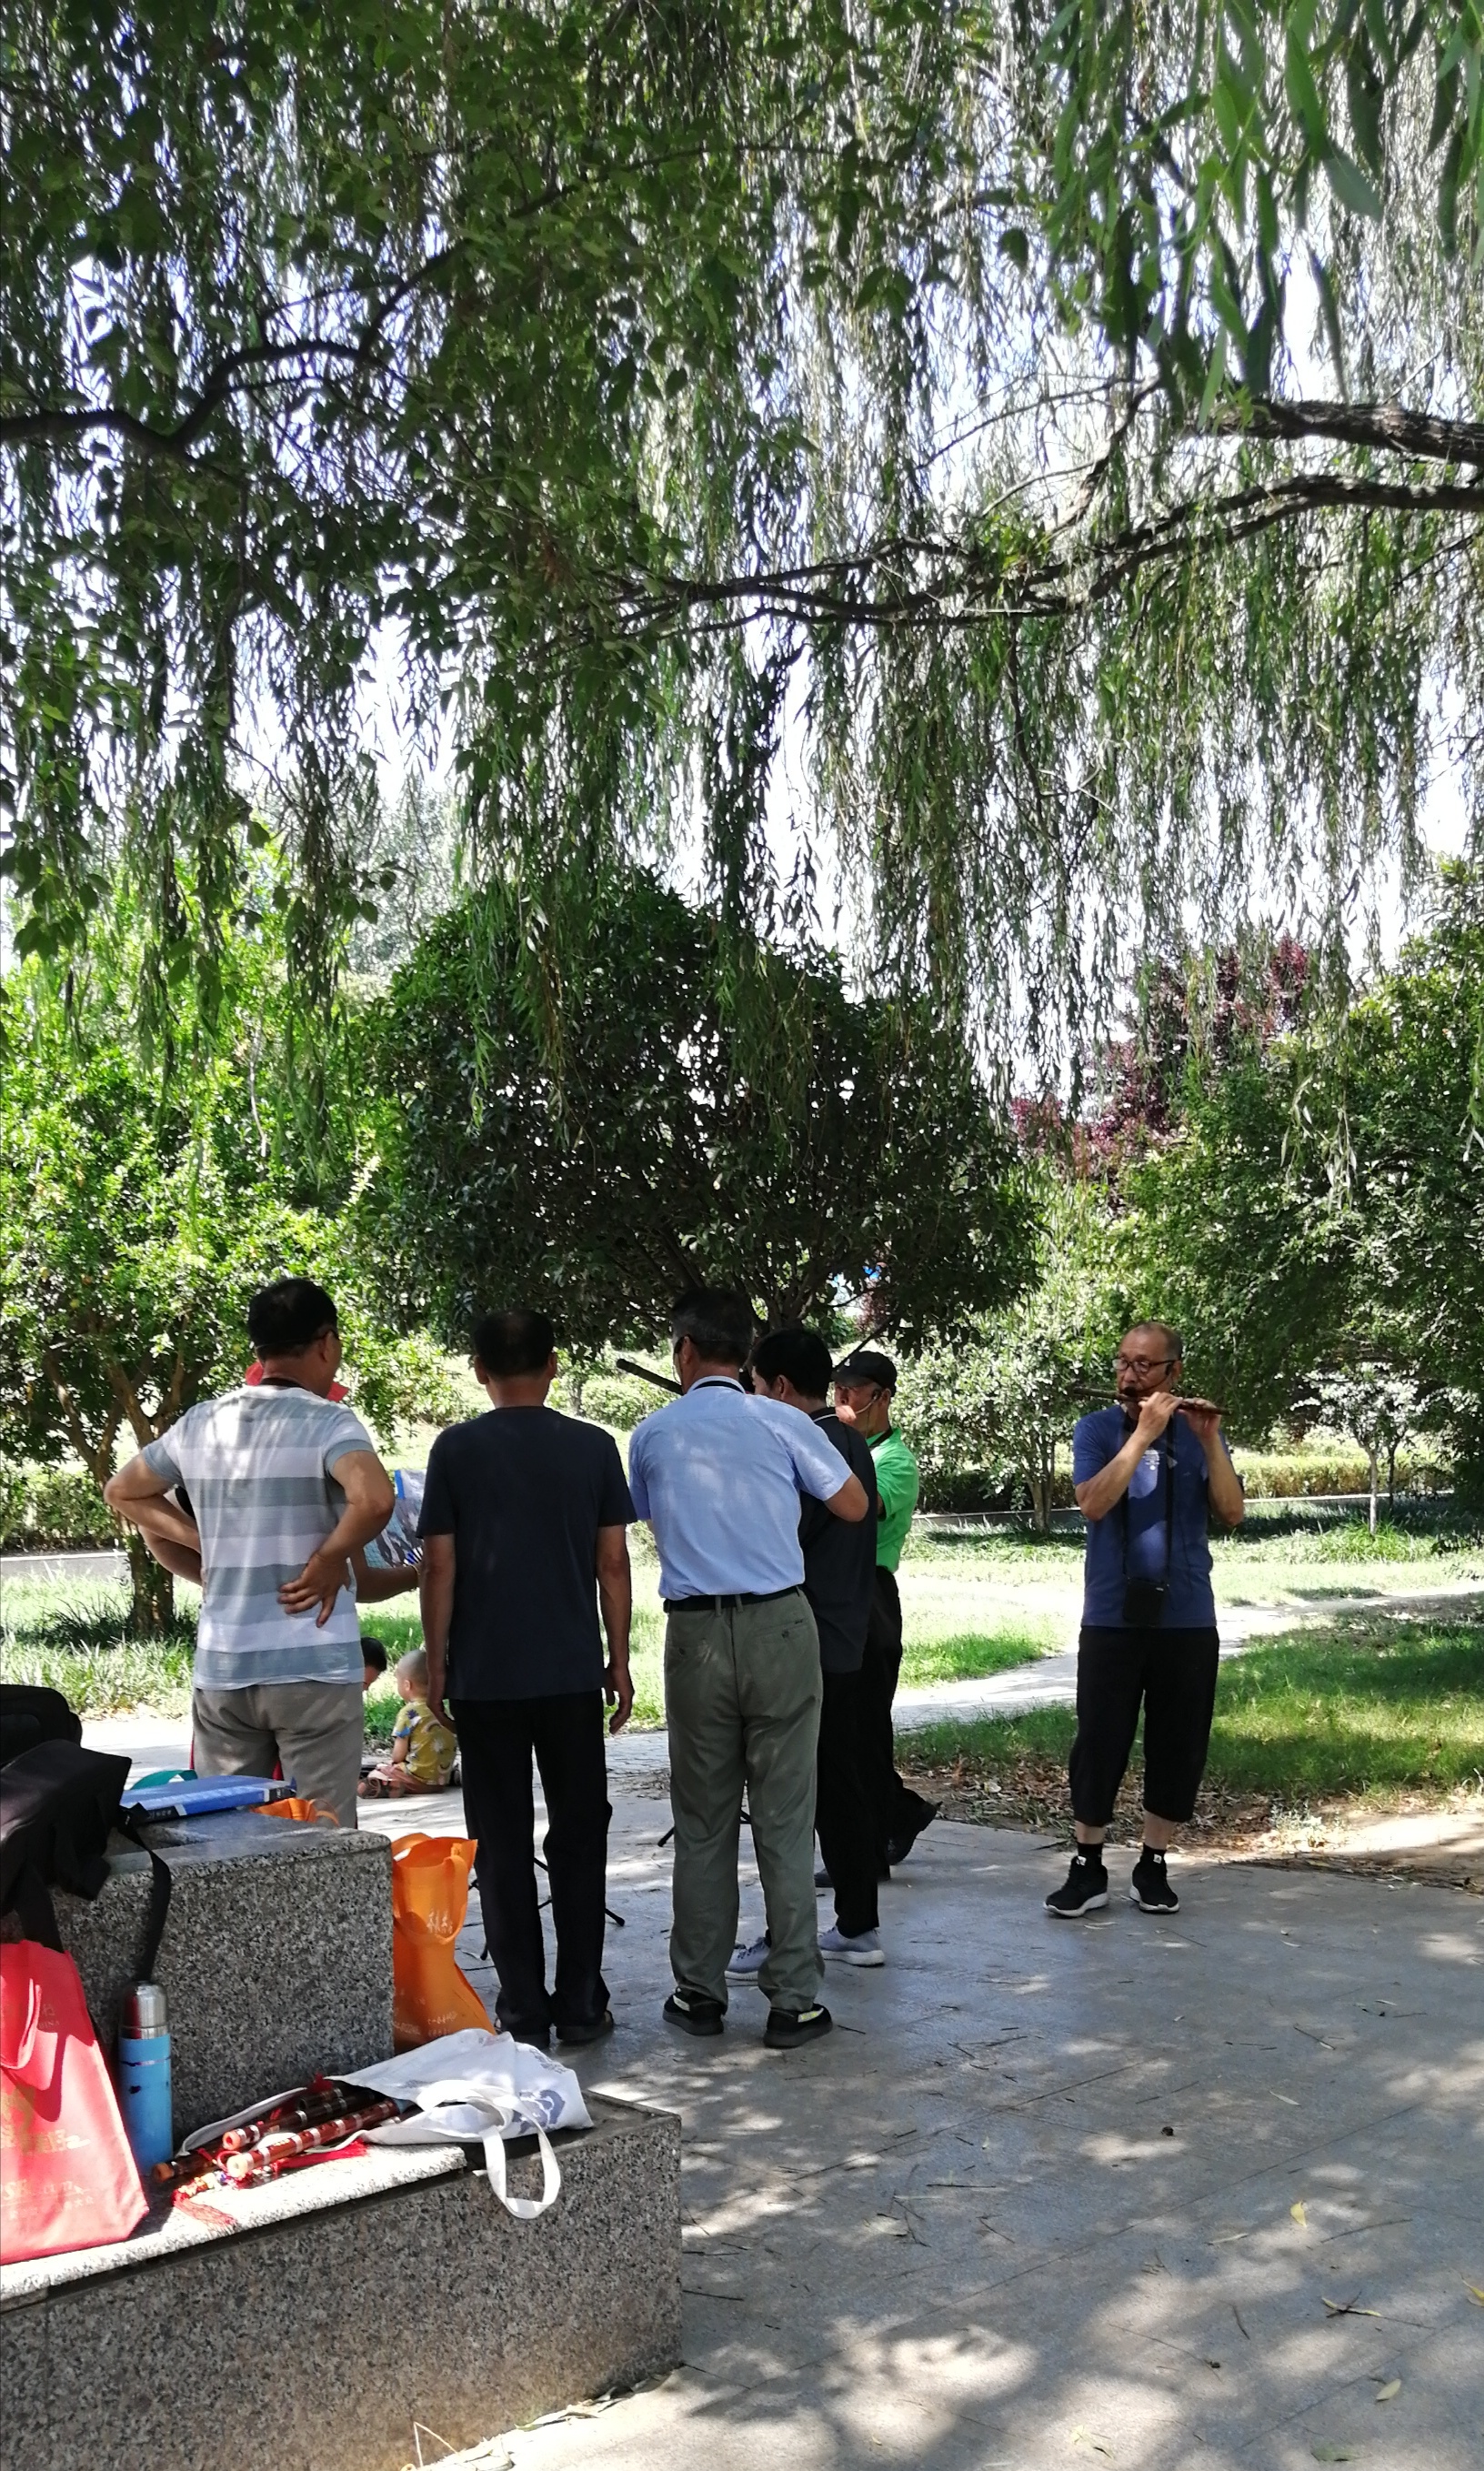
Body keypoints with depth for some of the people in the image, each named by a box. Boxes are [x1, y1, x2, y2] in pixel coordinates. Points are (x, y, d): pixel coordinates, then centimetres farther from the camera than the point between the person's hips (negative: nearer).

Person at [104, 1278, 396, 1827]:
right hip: (314, 1669, -5)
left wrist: (207, 1554, 14)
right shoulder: (328, 1421, -10)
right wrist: (328, 1561, -12)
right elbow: (374, 1499, -29)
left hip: (220, 1669, 5)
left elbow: (121, 1492, 21)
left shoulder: (200, 1423, 7)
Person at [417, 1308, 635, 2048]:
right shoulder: (593, 1446, 0)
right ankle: (580, 2005, 15)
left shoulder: (456, 1449, -4)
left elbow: (439, 1565, -4)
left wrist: (437, 1662, 5)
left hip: (484, 1676, -1)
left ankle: (524, 2013, 10)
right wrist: (619, 1660, 8)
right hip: (572, 1673, 1)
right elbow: (613, 1562, 1)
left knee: (502, 1844, 7)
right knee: (578, 1835, 11)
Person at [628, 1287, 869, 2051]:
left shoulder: (651, 1434, 4)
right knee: (785, 1818, 3)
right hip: (779, 1628, -1)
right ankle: (793, 2000, 7)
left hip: (695, 1635, 1)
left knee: (702, 1821, 11)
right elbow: (853, 1506, 5)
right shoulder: (780, 1423, -3)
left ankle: (699, 1992, 19)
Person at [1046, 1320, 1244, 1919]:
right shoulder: (1097, 1429, 1)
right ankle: (1087, 1869, 12)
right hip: (1111, 1620, -2)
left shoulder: (1198, 1433, 6)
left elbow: (1231, 1513, -5)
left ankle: (1153, 1866, 19)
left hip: (1187, 1621, 2)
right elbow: (1092, 1504, -16)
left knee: (1178, 1749, 6)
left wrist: (1210, 1441, -16)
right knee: (1099, 1744, 1)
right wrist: (1144, 1433, -19)